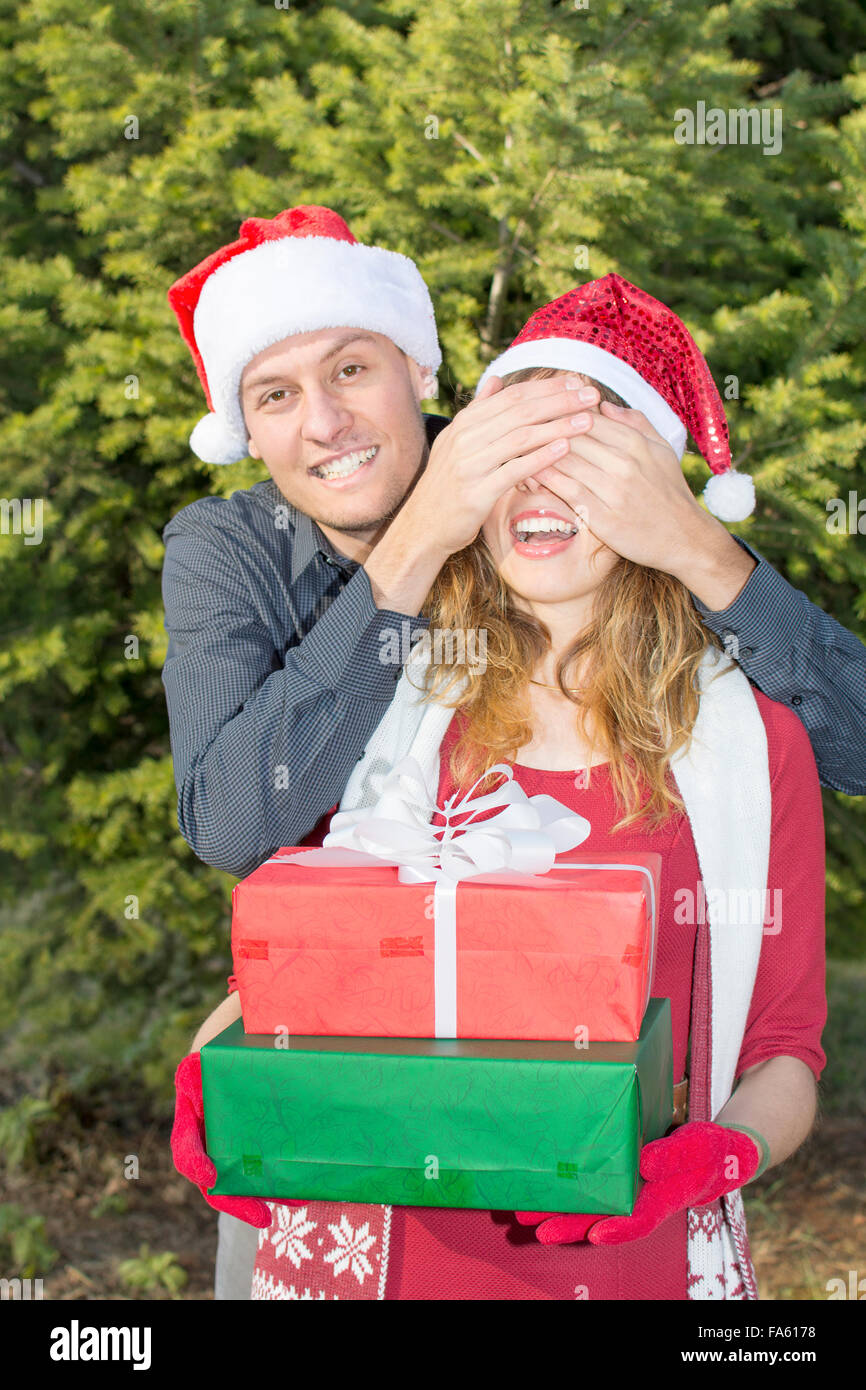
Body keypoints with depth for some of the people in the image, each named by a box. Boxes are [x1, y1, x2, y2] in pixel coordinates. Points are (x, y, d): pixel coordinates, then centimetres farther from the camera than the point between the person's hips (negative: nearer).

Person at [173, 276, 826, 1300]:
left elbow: (785, 1052, 3)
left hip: (631, 1256, -1)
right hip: (376, 1247, 1)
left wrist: (722, 1151, -17)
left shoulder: (755, 741, -1)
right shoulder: (384, 710, 0)